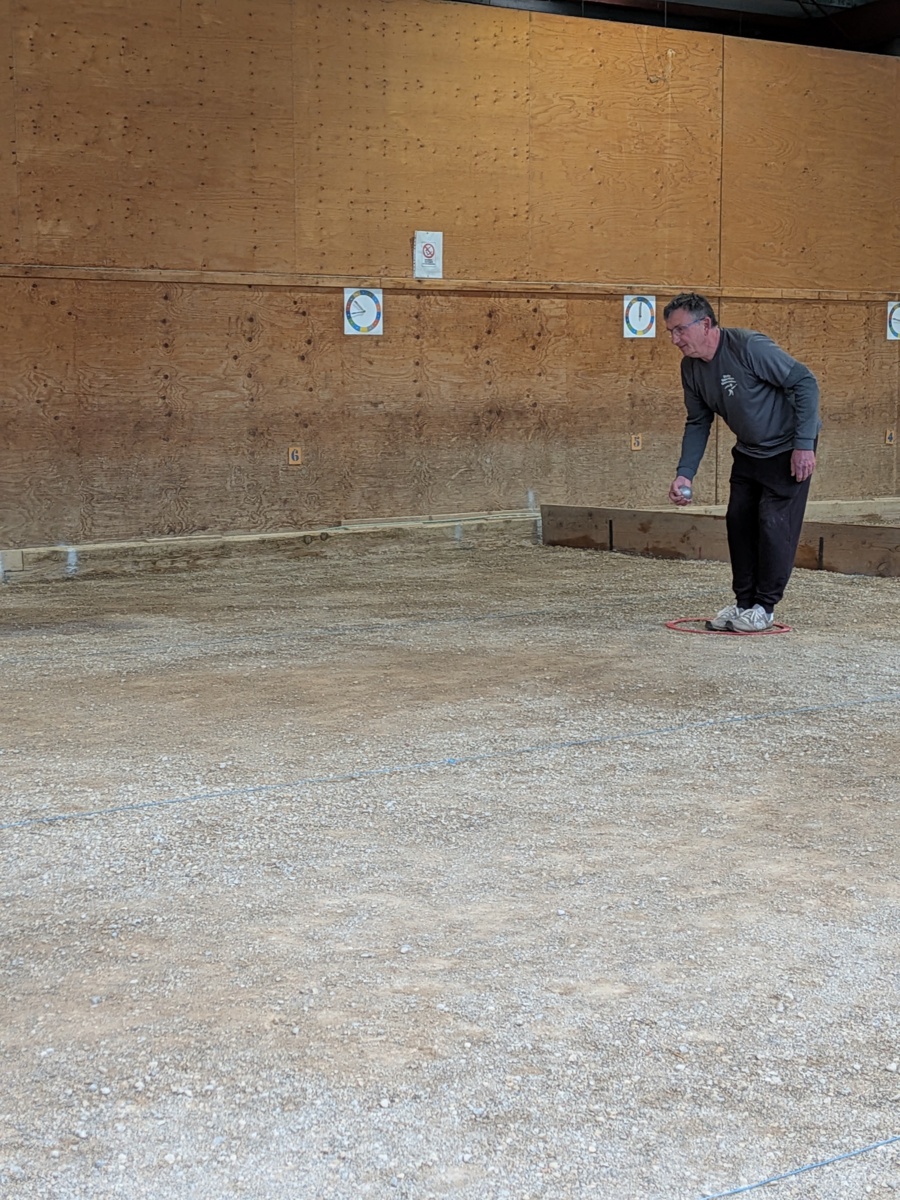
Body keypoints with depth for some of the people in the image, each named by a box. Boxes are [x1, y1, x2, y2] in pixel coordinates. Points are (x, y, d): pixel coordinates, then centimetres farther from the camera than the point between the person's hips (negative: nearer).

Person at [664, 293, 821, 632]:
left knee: (774, 522, -10)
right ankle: (744, 601, 15)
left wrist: (804, 444, -25)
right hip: (749, 450, 8)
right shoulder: (691, 368, -4)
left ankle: (764, 607, 0)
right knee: (739, 520, 5)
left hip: (788, 448, -8)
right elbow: (698, 422, 7)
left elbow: (805, 382, -25)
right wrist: (684, 473, -3)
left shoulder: (750, 347, -28)